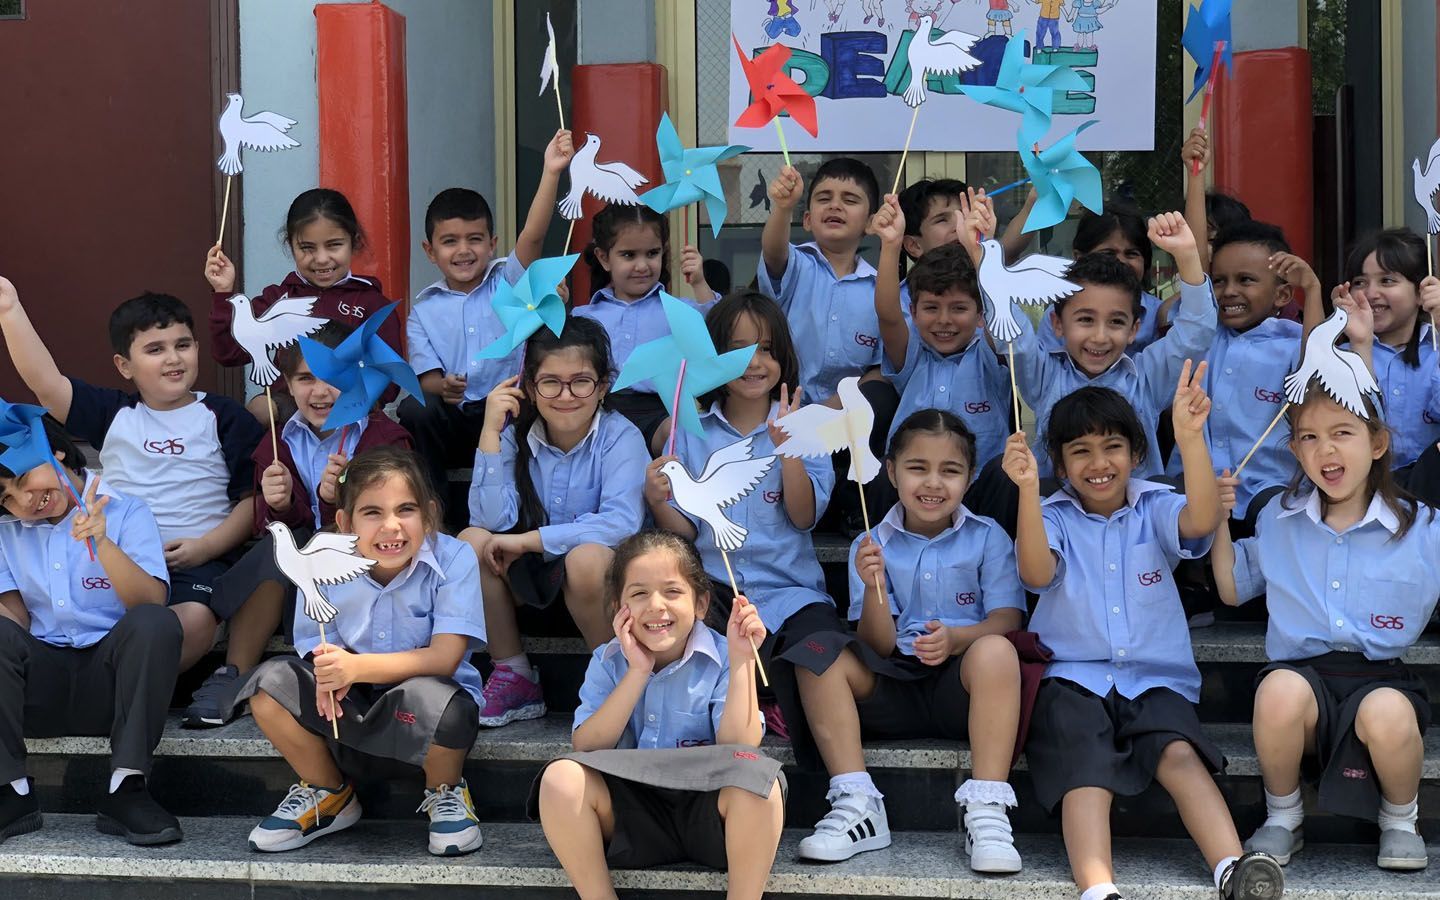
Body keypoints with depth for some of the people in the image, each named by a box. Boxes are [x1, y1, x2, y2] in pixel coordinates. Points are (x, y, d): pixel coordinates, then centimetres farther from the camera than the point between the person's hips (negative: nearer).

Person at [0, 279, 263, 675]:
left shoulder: (225, 416, 10)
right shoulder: (113, 414, 16)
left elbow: (253, 497, 6)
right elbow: (46, 383, 2)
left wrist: (207, 546, -9)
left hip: (196, 558, -2)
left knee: (195, 618, -33)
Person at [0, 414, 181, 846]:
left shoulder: (125, 512, 2)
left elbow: (151, 605, -12)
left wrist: (102, 543, -25)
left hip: (110, 681, -2)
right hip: (39, 684, 2)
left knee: (156, 623, -32)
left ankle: (126, 791, -28)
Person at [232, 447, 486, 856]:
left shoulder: (453, 559, -17)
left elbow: (446, 657, -24)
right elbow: (316, 650, -5)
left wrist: (357, 666, -36)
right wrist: (329, 672, -32)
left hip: (419, 727, -3)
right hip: (351, 714, 4)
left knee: (430, 696, -38)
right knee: (271, 681, -19)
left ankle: (445, 793, -1)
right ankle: (329, 795, 7)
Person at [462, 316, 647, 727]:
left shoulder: (619, 437, -14)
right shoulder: (516, 435, -4)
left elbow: (623, 521, -29)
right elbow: (491, 519, -14)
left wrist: (525, 541, -27)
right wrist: (490, 432, -19)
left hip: (600, 578, -4)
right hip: (533, 575, 4)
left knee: (587, 557, -36)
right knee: (471, 541, -20)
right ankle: (515, 677, -6)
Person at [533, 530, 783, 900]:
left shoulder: (719, 660, -3)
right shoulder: (607, 662, 4)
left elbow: (739, 747, -15)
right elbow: (586, 749, -8)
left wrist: (740, 660, -21)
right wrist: (638, 672, -15)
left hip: (707, 815, -2)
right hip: (631, 817, 2)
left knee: (758, 779, -34)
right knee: (561, 778, -27)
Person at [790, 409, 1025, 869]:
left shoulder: (988, 538, 6)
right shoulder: (871, 547, 7)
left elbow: (1007, 621, -5)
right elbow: (877, 646, -1)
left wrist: (956, 638, -26)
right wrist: (874, 587, -21)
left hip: (963, 692, -2)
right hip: (893, 691, 2)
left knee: (994, 649, -33)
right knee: (819, 652, -22)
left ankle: (987, 810, -34)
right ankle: (857, 806, -26)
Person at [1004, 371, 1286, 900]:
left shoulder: (1155, 511, 11)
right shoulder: (1054, 519, 10)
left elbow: (1202, 521, -13)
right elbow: (1036, 573, -13)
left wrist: (1190, 438, -27)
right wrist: (1027, 489, -27)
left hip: (1155, 679, 1)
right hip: (1074, 678, -1)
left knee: (1181, 755, -29)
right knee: (1087, 776, -29)